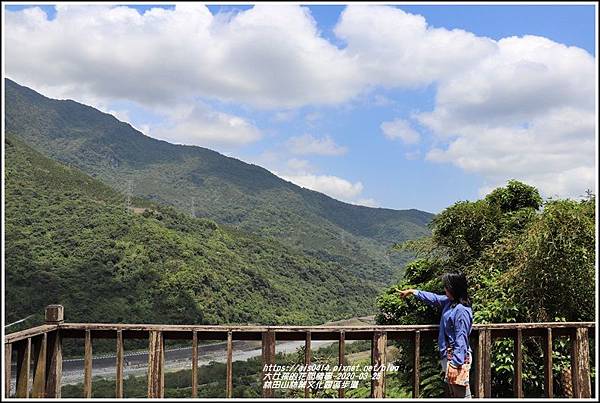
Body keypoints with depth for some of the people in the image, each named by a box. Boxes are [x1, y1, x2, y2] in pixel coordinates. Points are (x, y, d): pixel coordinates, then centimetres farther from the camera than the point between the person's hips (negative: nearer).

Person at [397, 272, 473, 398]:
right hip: (448, 356, 11)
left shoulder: (462, 311, -21)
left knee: (461, 394, -7)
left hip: (457, 358, -11)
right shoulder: (449, 302, 7)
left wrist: (455, 364, -25)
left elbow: (461, 340, -23)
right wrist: (412, 292, 34)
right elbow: (433, 298, 26)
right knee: (449, 392, 17)